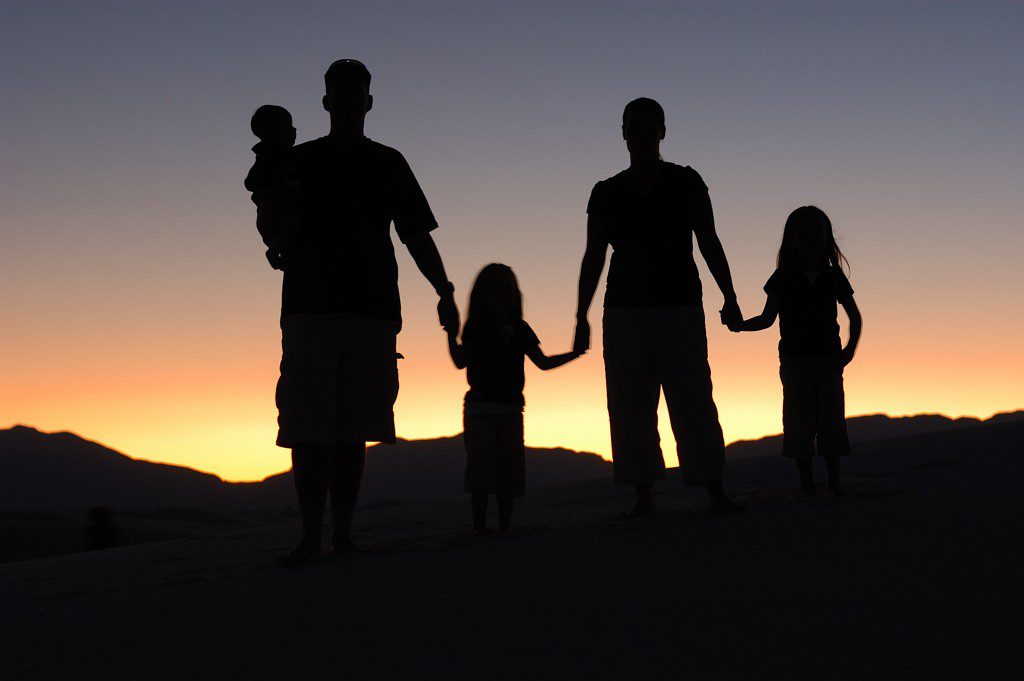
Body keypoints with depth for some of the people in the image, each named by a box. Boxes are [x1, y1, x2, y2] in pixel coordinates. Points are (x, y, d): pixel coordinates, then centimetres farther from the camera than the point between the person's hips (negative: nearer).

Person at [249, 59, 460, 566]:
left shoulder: (387, 163, 15)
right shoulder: (300, 161, 13)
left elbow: (416, 236, 13)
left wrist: (444, 292, 2)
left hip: (371, 309, 1)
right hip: (309, 308, -1)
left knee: (352, 429, 1)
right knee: (309, 427, -8)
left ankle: (342, 534, 4)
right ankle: (311, 535, -7)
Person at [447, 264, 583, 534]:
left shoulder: (520, 330, 10)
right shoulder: (476, 328, -4)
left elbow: (543, 362, 18)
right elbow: (461, 361, -15)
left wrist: (574, 353, 10)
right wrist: (451, 333, -27)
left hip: (511, 410, 4)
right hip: (480, 408, -4)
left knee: (510, 469, 3)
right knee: (481, 467, -7)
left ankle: (505, 524, 9)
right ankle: (479, 524, -2)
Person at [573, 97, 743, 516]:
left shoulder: (686, 182, 7)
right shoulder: (606, 193, 11)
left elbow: (709, 243, 5)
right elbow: (593, 257, 10)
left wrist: (729, 297, -4)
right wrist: (582, 317, 5)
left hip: (680, 308, -2)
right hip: (623, 310, 2)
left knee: (692, 401, -7)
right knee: (630, 406, -1)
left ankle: (715, 491, -6)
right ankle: (643, 494, 3)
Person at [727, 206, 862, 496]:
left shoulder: (833, 276, 4)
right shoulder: (783, 278, 2)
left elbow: (855, 317, 12)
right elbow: (767, 318, 6)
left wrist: (850, 349, -1)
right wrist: (740, 324, -11)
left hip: (828, 360, 1)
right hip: (794, 361, -1)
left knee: (831, 421, 2)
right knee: (799, 423, -2)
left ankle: (834, 482, 10)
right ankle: (806, 484, 6)